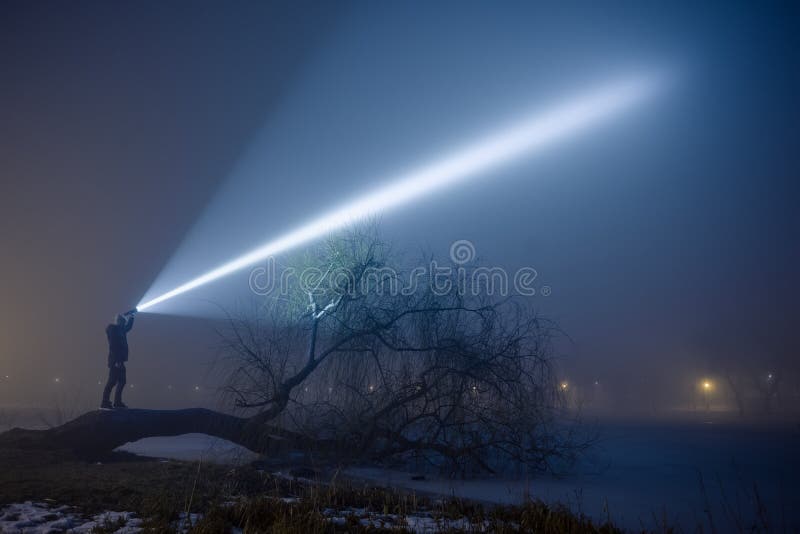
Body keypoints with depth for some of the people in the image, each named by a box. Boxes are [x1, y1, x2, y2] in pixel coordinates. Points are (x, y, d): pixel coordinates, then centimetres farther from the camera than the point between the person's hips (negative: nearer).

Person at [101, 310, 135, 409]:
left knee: (121, 382, 10)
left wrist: (131, 316, 24)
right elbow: (113, 345, -17)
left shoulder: (120, 330, 16)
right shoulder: (112, 329, -9)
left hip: (119, 360, 9)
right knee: (112, 382, -8)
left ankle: (117, 402, 15)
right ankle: (105, 403, -4)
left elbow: (128, 327, 37)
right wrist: (116, 360, -23)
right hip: (115, 361, -9)